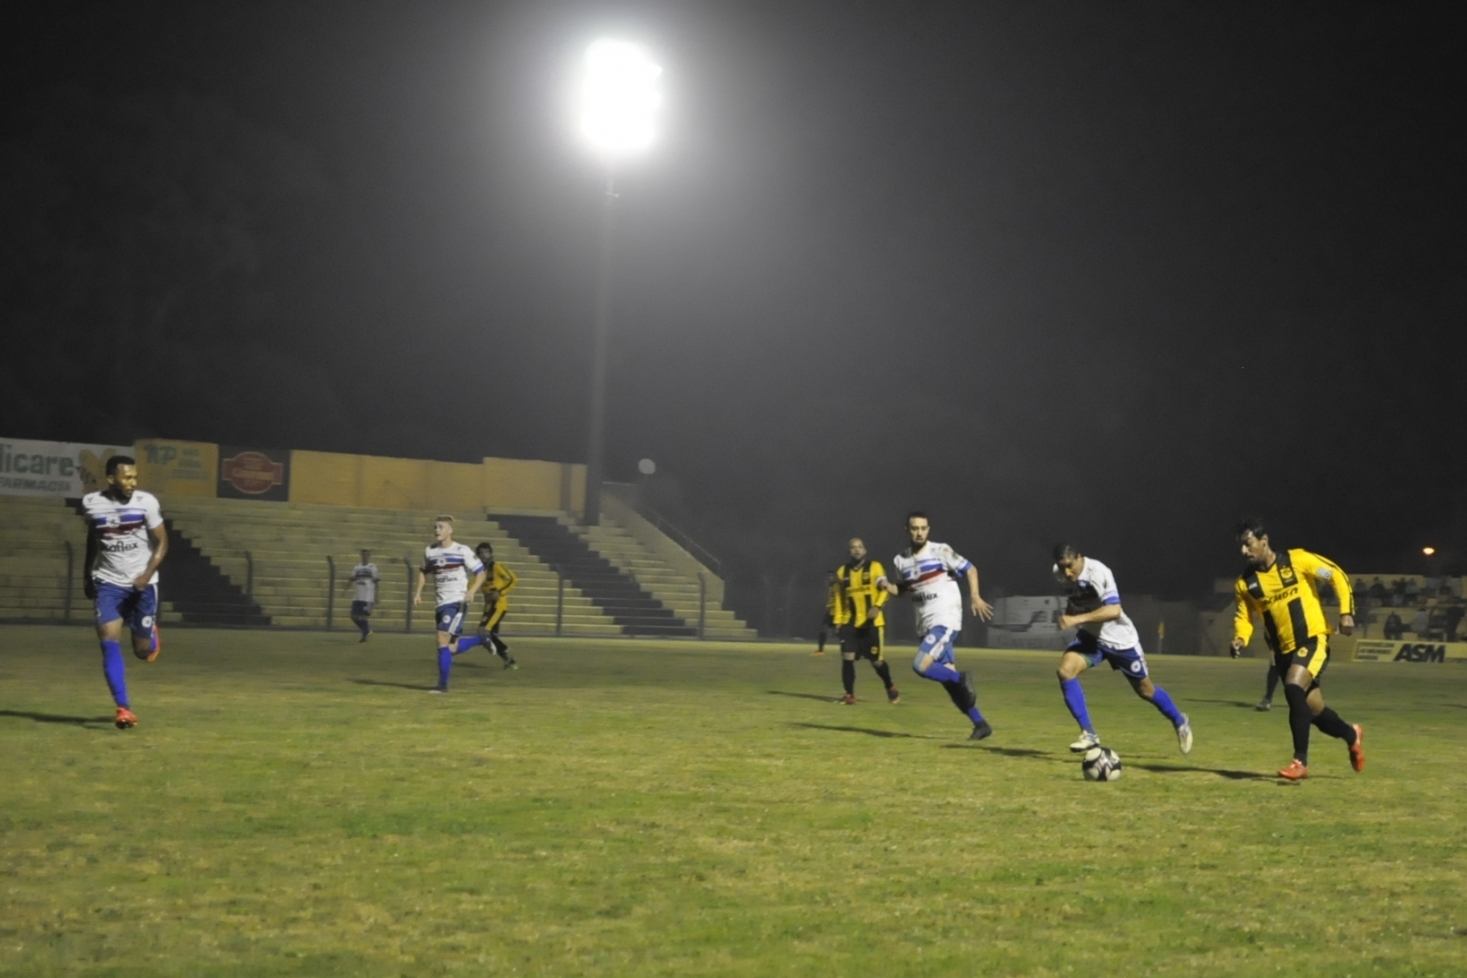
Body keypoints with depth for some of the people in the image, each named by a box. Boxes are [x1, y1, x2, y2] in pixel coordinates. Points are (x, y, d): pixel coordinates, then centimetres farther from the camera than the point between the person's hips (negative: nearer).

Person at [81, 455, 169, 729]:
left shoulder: (146, 502, -12)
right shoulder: (91, 503, -4)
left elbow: (162, 542, -5)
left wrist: (148, 574, -19)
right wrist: (87, 576, 21)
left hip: (141, 584, -1)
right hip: (108, 583, 1)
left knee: (142, 651, 5)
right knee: (109, 643, -16)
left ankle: (151, 635, 43)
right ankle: (123, 708, -14)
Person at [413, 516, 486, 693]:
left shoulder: (462, 551, -8)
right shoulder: (429, 551, 6)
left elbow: (480, 573, -2)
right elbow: (424, 571, 24)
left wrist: (471, 592, -18)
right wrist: (418, 592, 10)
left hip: (457, 603, -6)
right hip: (441, 603, 6)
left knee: (443, 640, -18)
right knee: (450, 645, 10)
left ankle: (442, 684, -13)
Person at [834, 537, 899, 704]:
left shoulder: (875, 567, -3)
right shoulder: (843, 571, 8)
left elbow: (884, 589, -7)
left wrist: (877, 606, -23)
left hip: (872, 622, -3)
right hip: (850, 622, 3)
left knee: (876, 660, 3)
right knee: (847, 657, -10)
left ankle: (891, 688, 27)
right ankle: (849, 695, -1)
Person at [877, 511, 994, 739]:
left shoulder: (940, 551, -7)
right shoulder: (900, 561, 8)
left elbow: (969, 569, -1)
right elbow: (902, 589, 23)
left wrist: (975, 597, -13)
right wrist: (886, 585, 2)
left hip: (946, 620, -7)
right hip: (926, 624, 7)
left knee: (920, 665, -22)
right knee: (947, 677, 6)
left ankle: (962, 679, 1)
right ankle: (980, 724, 15)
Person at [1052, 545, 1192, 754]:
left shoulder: (1098, 572, -31)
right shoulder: (1059, 572, -10)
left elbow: (1114, 610, -43)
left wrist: (1077, 619, -50)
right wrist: (1071, 607, 2)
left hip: (1119, 639, -5)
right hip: (1090, 636, 5)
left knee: (1145, 690, 11)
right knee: (1065, 670, -22)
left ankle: (1179, 722, 40)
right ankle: (1089, 734, -16)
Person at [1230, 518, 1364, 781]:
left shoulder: (1297, 560, -10)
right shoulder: (1245, 583, 0)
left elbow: (1337, 576, -2)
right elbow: (1244, 616, 8)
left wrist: (1346, 613, -9)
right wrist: (1240, 639, -13)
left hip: (1313, 640, -5)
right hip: (1284, 650, 5)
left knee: (1294, 689, -27)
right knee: (1314, 710, 8)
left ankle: (1300, 761, -19)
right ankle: (1352, 734, 40)